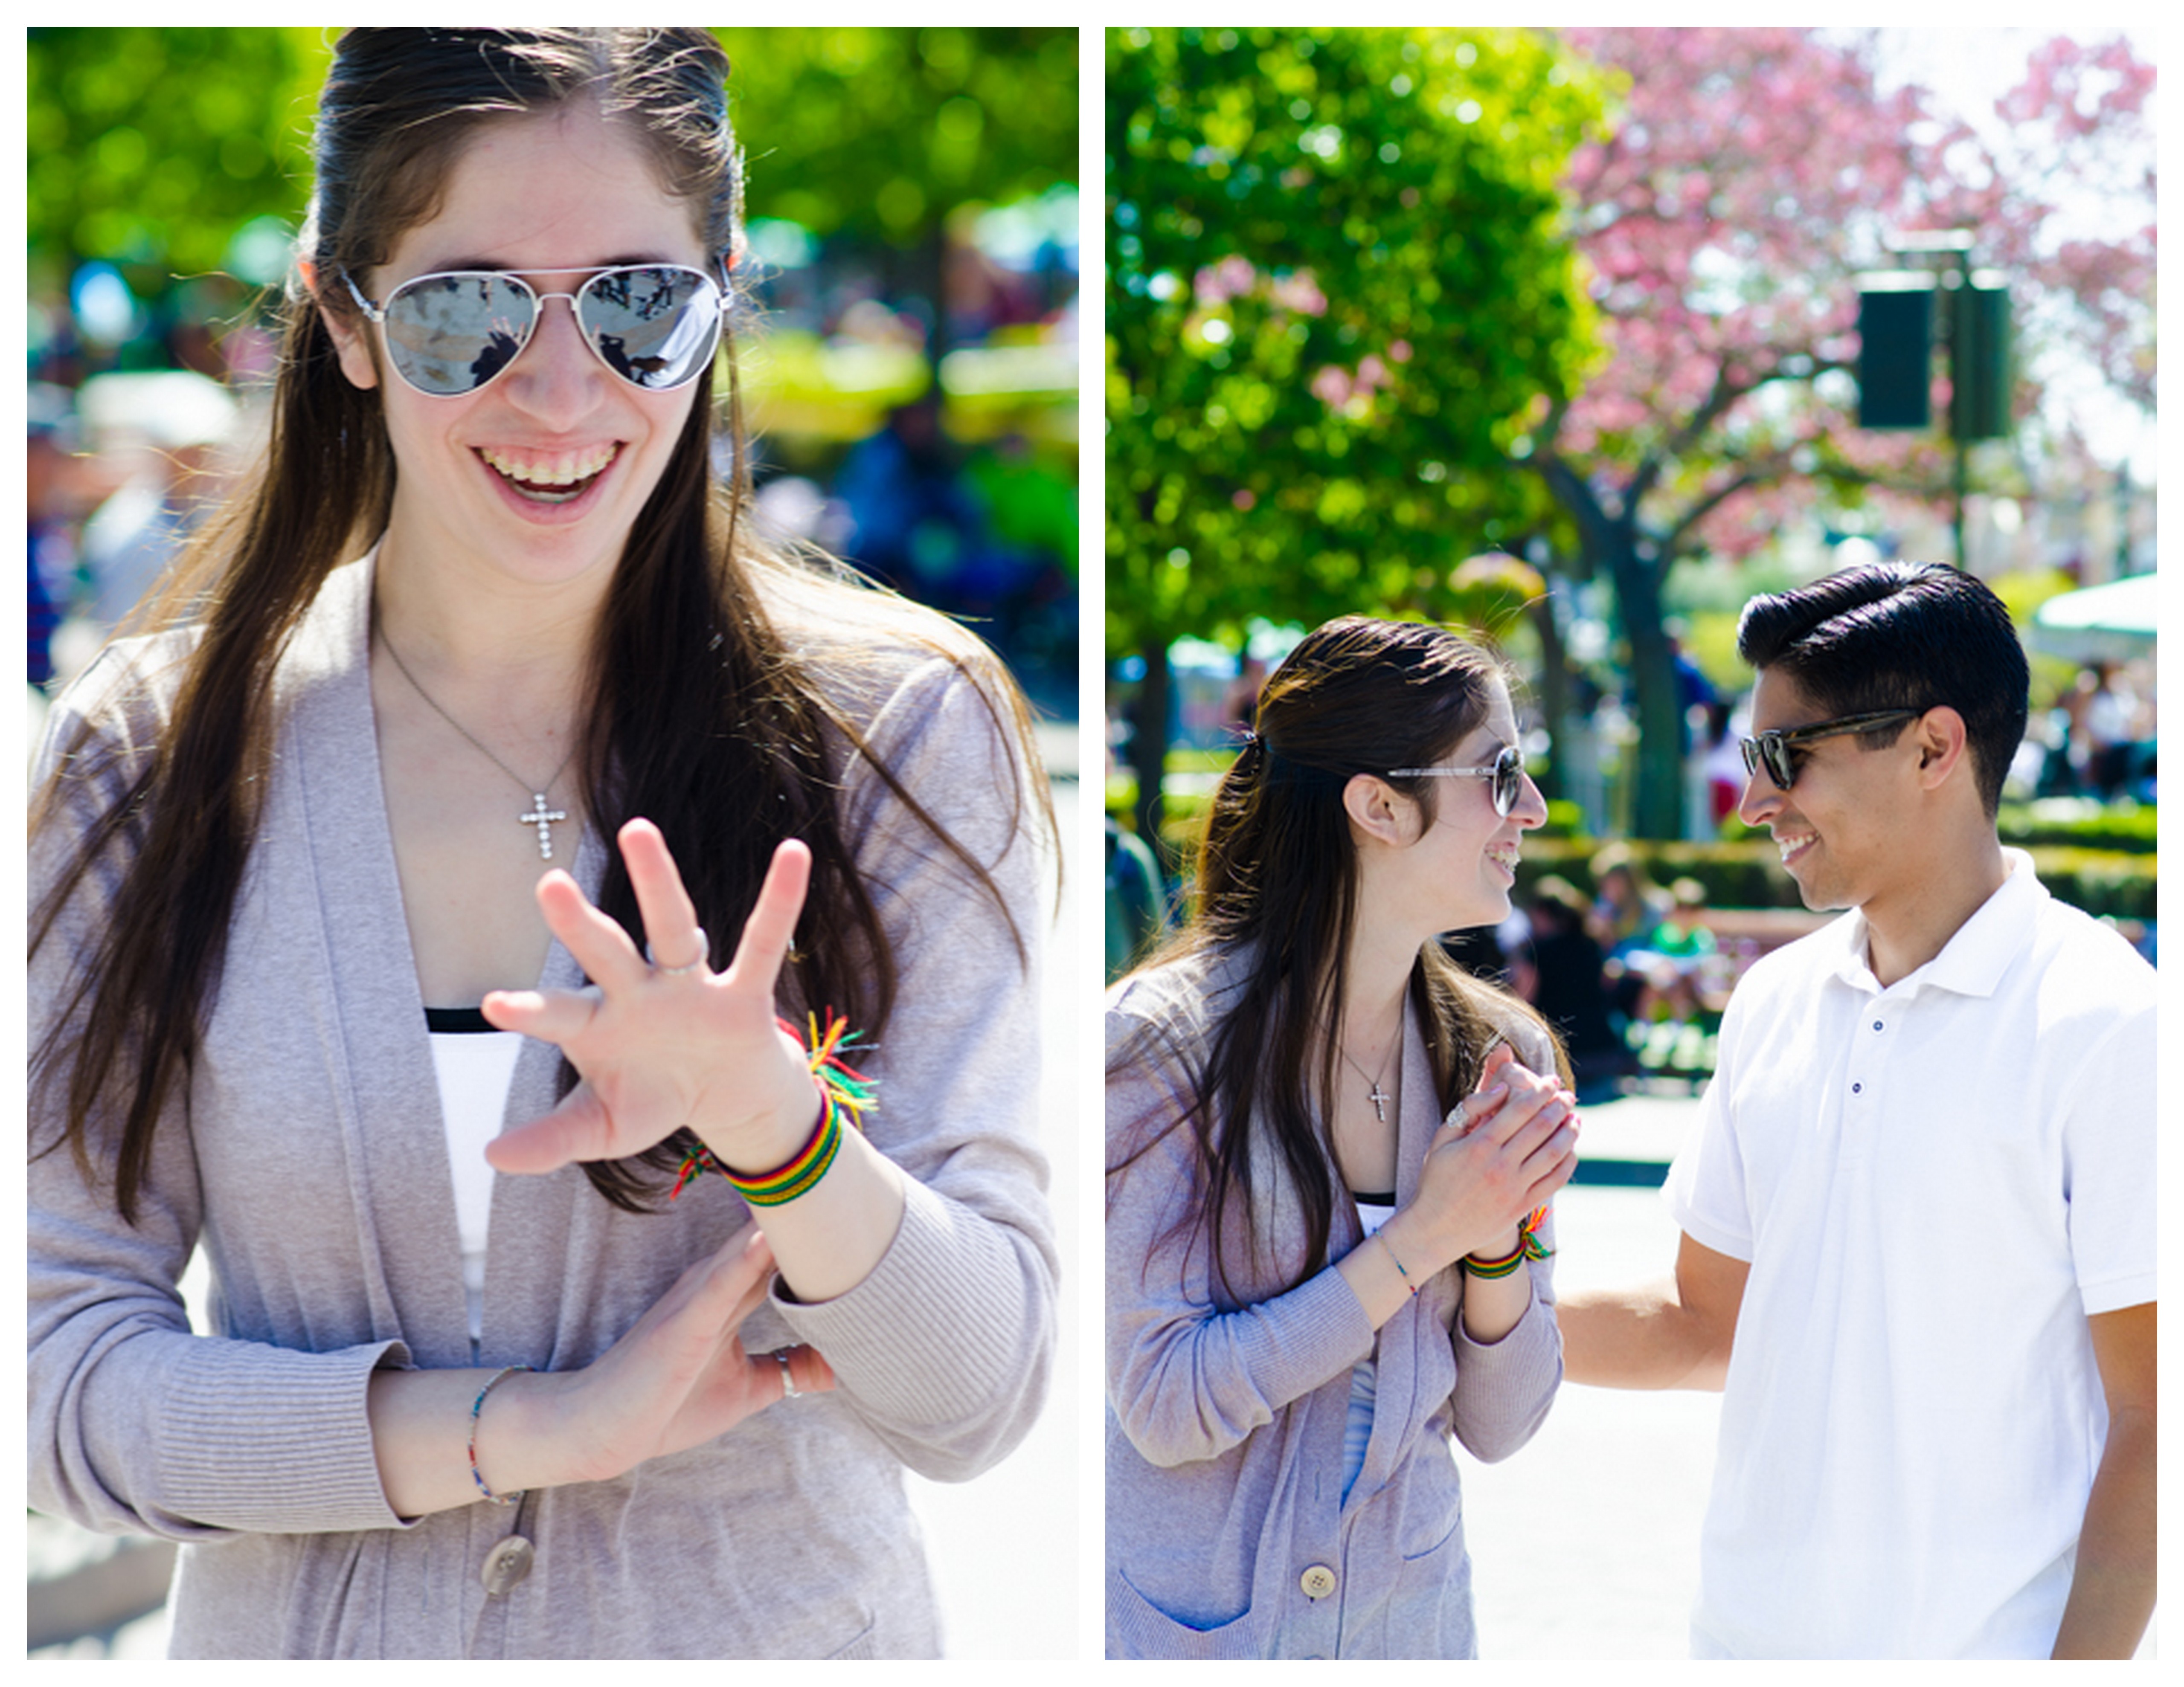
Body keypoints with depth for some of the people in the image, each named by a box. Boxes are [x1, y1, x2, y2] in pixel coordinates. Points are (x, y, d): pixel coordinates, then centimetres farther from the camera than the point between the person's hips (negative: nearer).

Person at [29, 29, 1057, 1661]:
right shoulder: (149, 756, -8)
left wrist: (775, 1127, -33)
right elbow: (62, 1364, -10)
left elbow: (976, 1401, -15)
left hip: (779, 1630, -1)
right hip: (304, 1637, 1)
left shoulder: (902, 727, -11)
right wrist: (536, 1431, -20)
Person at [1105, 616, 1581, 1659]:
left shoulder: (1500, 1055, -2)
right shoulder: (1166, 1041, -16)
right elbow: (1165, 1405, -19)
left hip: (1411, 1609, 4)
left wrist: (1502, 1240, -15)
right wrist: (1424, 1238, -20)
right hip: (1189, 1625, -4)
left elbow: (1498, 1427, 2)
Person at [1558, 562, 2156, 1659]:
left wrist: (2078, 1664, -19)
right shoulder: (1773, 1003, 7)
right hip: (1745, 1635, 6)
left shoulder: (2107, 1027, -13)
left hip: (1982, 1646, -6)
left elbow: (2149, 1421, -13)